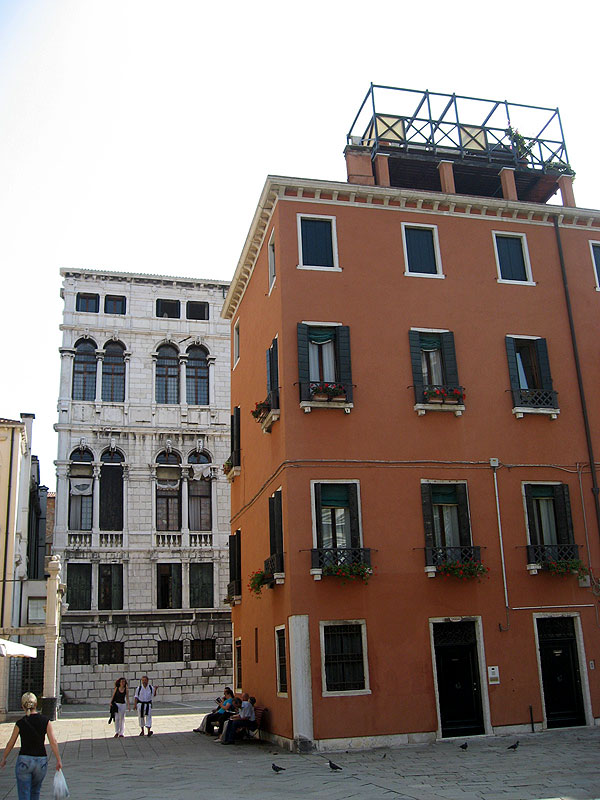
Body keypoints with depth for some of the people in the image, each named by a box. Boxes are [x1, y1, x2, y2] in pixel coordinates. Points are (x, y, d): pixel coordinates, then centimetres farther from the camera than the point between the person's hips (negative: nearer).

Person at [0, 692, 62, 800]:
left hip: (24, 760, -2)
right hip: (41, 760, 2)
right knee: (35, 791, 24)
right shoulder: (45, 721, -4)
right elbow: (53, 742, -5)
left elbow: (10, 744, 5)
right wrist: (58, 761, 2)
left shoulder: (20, 723, -7)